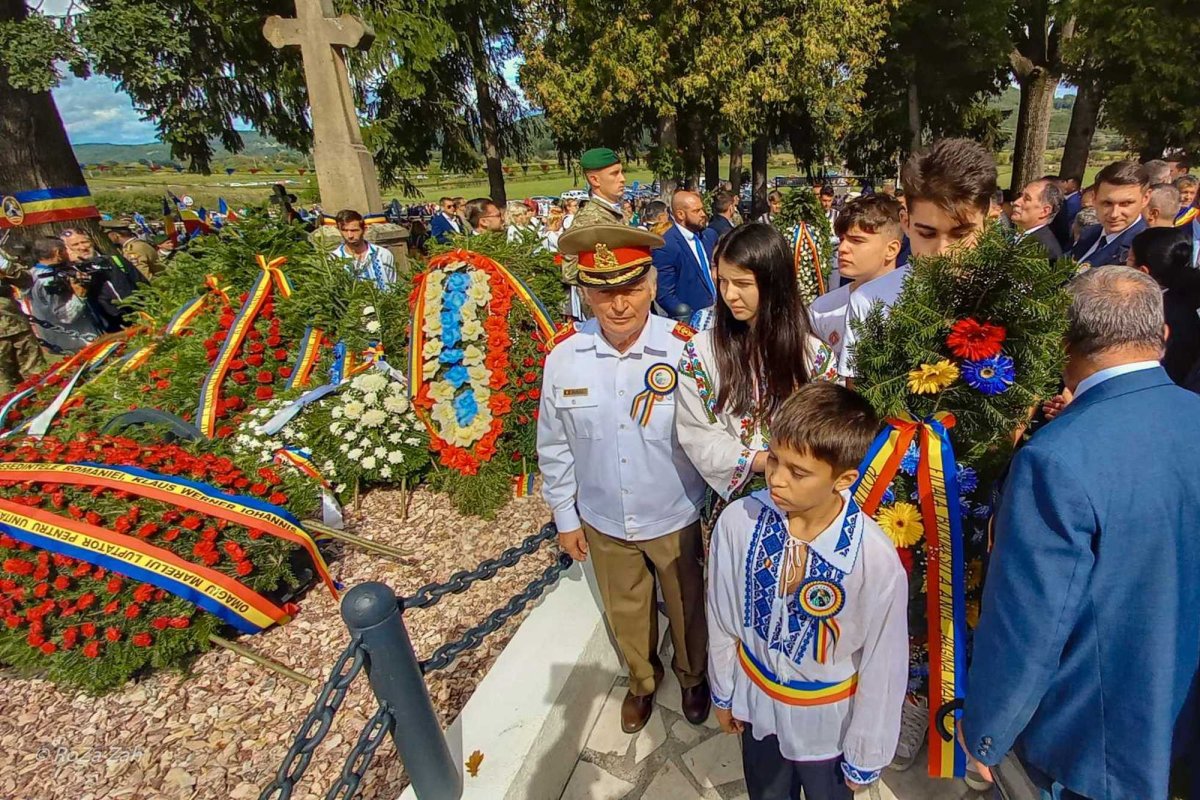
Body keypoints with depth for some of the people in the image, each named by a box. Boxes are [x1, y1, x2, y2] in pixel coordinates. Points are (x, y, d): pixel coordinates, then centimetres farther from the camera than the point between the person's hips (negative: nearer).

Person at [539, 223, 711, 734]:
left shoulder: (687, 351, -23)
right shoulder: (564, 356, -15)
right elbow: (554, 446, -2)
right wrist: (565, 516, 4)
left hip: (676, 519, -2)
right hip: (602, 523, 2)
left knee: (687, 610, 24)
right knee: (626, 614, 26)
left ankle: (693, 677, 57)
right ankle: (642, 681, 58)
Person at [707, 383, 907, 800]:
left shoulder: (877, 561, -32)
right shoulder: (738, 522, -27)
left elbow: (883, 668, -16)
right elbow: (721, 618, -9)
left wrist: (865, 756, -3)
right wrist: (723, 693, 5)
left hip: (828, 719, -2)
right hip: (758, 702, 2)